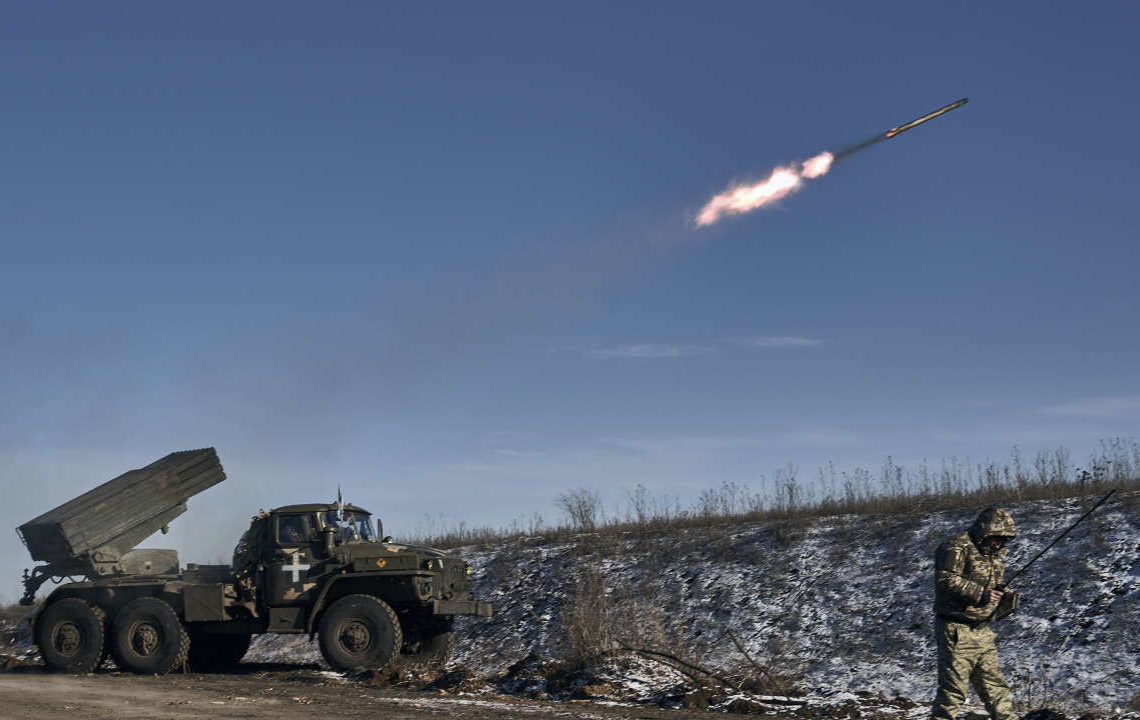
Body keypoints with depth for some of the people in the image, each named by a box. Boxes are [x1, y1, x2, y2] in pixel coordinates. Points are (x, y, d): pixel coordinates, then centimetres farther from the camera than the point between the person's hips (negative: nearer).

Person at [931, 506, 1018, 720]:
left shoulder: (992, 554, 19)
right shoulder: (957, 548, -11)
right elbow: (946, 580, -22)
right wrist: (980, 593, -25)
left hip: (982, 631, 9)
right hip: (957, 630, -9)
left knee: (995, 686, 11)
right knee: (953, 688, -7)